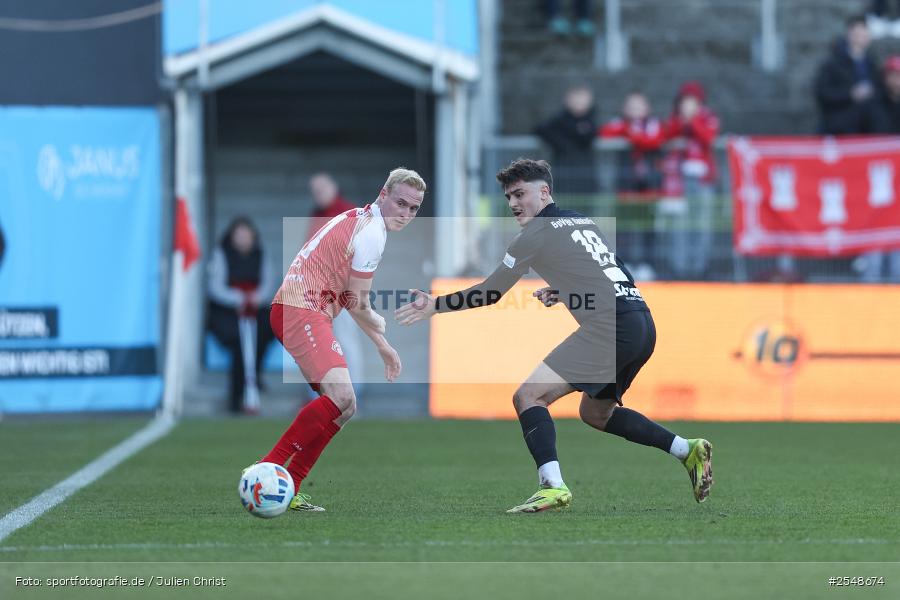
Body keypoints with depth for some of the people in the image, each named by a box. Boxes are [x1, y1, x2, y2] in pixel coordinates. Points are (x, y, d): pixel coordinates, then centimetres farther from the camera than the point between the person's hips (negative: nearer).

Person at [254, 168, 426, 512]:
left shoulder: (358, 221, 22)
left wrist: (383, 346, 31)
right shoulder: (372, 233, -10)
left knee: (344, 407, 9)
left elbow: (350, 300, 29)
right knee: (341, 395, -25)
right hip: (302, 310, -11)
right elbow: (357, 303, -7)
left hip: (295, 310, 11)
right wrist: (380, 326, 15)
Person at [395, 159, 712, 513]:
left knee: (528, 396, -12)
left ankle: (552, 486, -28)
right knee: (595, 412, 27)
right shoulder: (583, 222, 23)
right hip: (643, 323, 9)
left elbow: (491, 293, 2)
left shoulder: (539, 231, 0)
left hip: (610, 324, -9)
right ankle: (688, 450, 20)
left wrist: (435, 306, 9)